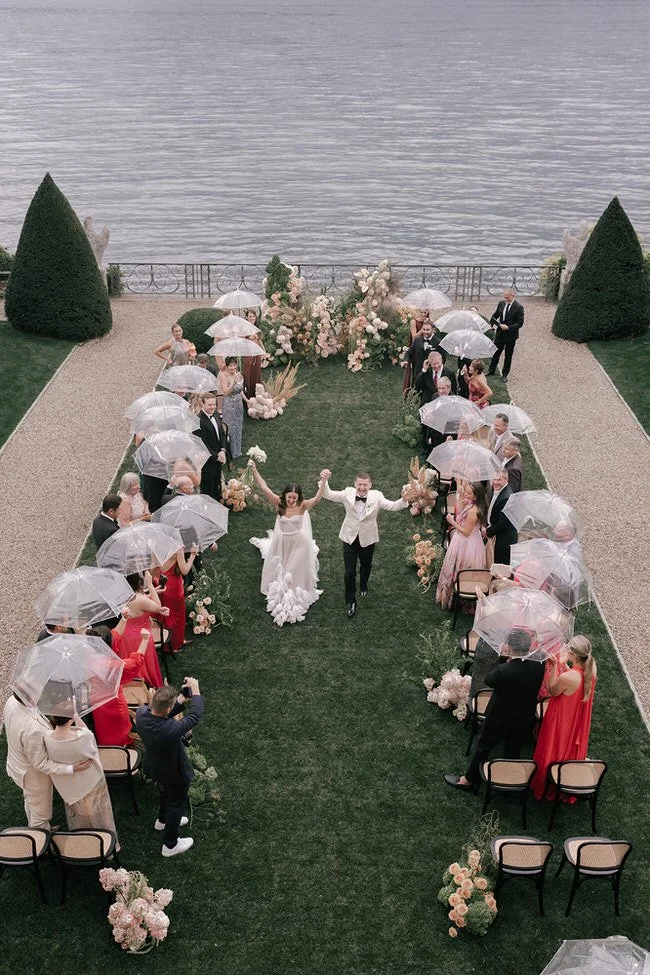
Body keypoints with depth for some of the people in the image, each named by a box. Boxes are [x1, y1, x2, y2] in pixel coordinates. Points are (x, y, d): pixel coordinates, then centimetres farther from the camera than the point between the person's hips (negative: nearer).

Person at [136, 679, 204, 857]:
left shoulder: (141, 713, -29)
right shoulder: (170, 729, -46)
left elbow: (162, 714, -9)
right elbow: (195, 715, -30)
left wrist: (182, 698, -19)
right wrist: (195, 690, -19)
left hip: (153, 767, 6)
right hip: (174, 772, -6)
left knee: (166, 792, 36)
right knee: (176, 803, 22)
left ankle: (163, 820, 64)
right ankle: (170, 845, 43)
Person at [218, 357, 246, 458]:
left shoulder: (239, 375, 2)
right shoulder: (224, 376, -15)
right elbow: (226, 392, -23)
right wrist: (233, 383, -35)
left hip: (239, 404, 6)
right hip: (229, 405, -6)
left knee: (238, 427, 15)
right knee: (230, 428, 3)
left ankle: (237, 451, 29)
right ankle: (230, 451, 15)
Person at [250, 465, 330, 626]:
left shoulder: (303, 506, -27)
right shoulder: (278, 503, -23)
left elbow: (317, 498, -44)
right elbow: (264, 488, -28)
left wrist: (323, 481, -61)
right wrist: (254, 470, -37)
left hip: (299, 543, -1)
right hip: (281, 543, 1)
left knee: (296, 571, 20)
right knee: (279, 570, 23)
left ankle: (296, 596, 46)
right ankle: (280, 593, 51)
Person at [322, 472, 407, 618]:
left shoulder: (376, 497, -18)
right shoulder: (348, 494, -16)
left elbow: (393, 506, -24)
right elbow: (327, 495, -14)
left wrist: (404, 499, -44)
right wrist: (325, 481, -33)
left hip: (368, 539, 1)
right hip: (350, 538, -1)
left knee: (366, 566, 26)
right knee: (349, 572, 3)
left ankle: (363, 586, 59)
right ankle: (351, 601, 24)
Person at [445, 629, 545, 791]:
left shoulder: (504, 670, -37)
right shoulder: (539, 666, -22)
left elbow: (488, 680, -16)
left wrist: (504, 658, -13)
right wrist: (510, 660, -6)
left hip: (499, 719, -4)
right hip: (524, 720, 4)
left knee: (483, 747, 19)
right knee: (513, 750, 26)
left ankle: (470, 780, 37)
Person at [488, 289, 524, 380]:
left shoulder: (519, 307, -16)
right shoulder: (501, 303, 0)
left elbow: (520, 323, -16)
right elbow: (495, 315, 13)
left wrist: (508, 327, -26)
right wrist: (490, 323, -3)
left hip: (510, 335, -4)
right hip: (500, 333, 4)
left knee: (508, 356, 9)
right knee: (495, 352, 12)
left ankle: (505, 374, 21)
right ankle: (491, 371, 27)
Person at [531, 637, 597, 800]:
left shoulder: (566, 677, -40)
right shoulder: (592, 666, -20)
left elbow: (552, 691, -17)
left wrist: (555, 666, -23)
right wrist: (563, 665, -9)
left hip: (562, 721, -6)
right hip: (579, 720, 6)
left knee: (554, 751, 20)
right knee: (572, 749, 28)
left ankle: (545, 786, 44)